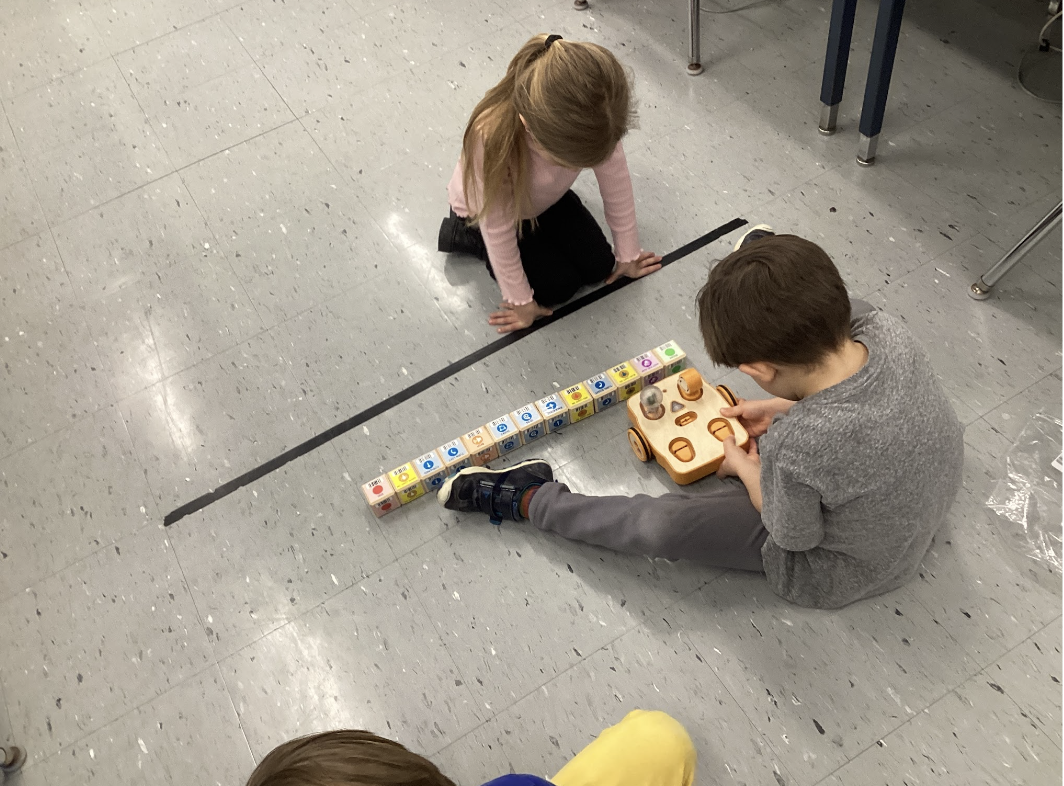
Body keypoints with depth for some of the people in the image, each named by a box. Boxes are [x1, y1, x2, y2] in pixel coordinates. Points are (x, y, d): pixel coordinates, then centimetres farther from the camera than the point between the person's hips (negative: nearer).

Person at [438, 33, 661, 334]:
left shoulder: (593, 119, -36)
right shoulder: (491, 138, -45)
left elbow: (616, 183, -19)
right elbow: (497, 229, -32)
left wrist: (628, 253, -6)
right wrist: (520, 300, -19)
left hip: (546, 198, 4)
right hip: (487, 210, -4)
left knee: (599, 266, 0)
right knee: (559, 286, -7)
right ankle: (466, 235, 9)